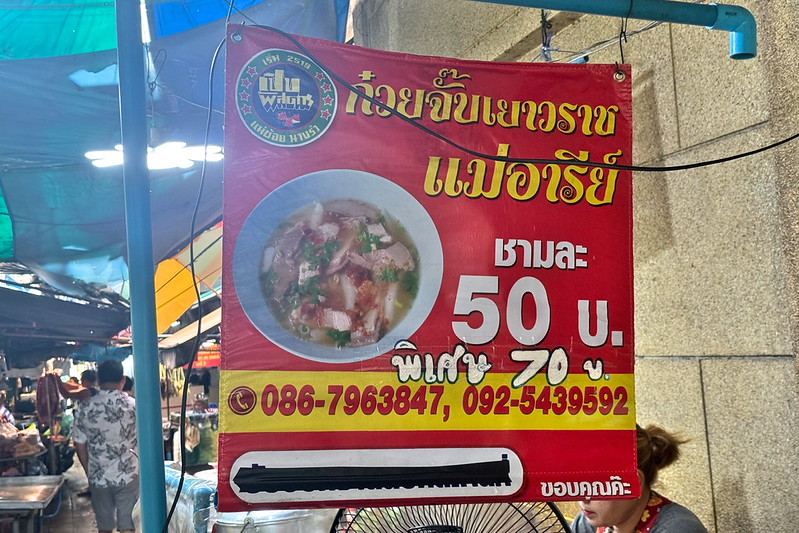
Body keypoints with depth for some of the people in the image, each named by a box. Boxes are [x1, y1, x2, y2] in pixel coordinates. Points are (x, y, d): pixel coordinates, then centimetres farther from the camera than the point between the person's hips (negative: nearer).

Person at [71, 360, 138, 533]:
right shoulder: (133, 405, -8)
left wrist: (90, 470, 14)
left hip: (99, 478, 1)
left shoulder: (85, 407, -5)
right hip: (128, 476, -1)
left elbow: (79, 444, 0)